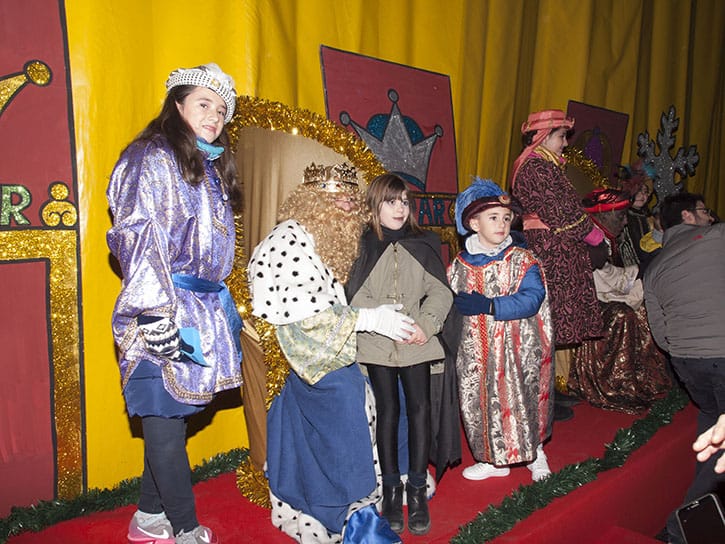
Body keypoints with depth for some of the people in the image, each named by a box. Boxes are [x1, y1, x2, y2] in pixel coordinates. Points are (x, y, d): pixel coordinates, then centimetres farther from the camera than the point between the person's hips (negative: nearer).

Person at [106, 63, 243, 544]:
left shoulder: (211, 166, 19)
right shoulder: (154, 157, -7)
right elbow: (139, 237, -16)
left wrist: (222, 306, 22)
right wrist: (154, 313, -23)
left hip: (204, 307, 9)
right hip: (166, 313, -8)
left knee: (172, 413, 14)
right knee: (166, 416, 1)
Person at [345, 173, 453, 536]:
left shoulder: (423, 243, 6)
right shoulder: (363, 245, 2)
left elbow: (440, 291, 1)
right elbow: (357, 296, -3)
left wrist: (424, 323, -11)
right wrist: (391, 323, -13)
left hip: (417, 341, 1)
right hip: (377, 342, -1)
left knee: (419, 407, 0)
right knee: (388, 409, 5)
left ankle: (417, 488, 13)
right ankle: (391, 487, 18)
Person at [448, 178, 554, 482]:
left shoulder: (522, 260, -4)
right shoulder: (460, 266, 3)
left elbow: (532, 298, -17)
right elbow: (449, 305, 6)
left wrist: (488, 305, -23)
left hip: (516, 350, -2)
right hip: (476, 352, 3)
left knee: (520, 399, 4)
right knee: (480, 402, 9)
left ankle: (535, 454, 31)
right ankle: (494, 459, 30)